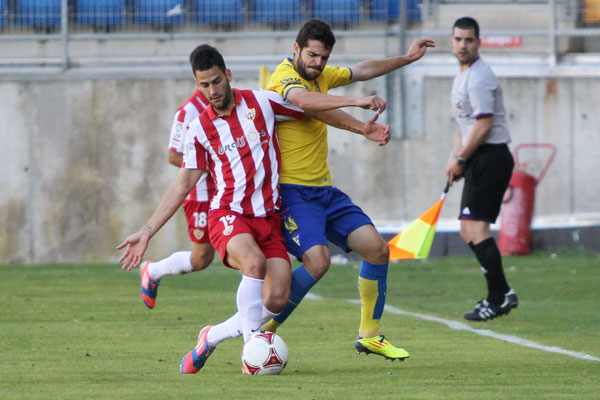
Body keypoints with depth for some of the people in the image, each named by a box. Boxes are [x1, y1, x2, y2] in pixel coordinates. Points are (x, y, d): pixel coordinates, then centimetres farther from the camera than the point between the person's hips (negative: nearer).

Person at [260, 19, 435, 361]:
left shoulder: (321, 76, 13)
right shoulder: (284, 78, -14)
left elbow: (362, 71, 31)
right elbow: (303, 100, -38)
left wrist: (406, 59, 31)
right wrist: (355, 102, -44)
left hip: (324, 190, 9)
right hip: (291, 190, -9)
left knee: (377, 248, 1)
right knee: (318, 261, -26)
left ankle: (370, 335, 14)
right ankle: (262, 330, -10)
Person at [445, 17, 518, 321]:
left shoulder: (478, 78, -15)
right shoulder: (462, 77, 18)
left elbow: (483, 125, -20)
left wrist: (461, 159, -12)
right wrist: (455, 157, 11)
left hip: (491, 157, -11)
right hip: (478, 162, 11)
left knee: (476, 226, -15)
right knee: (468, 231, 12)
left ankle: (498, 299, -14)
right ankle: (502, 293, 16)